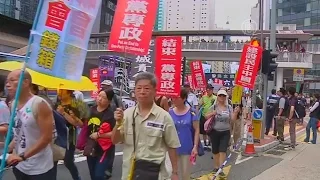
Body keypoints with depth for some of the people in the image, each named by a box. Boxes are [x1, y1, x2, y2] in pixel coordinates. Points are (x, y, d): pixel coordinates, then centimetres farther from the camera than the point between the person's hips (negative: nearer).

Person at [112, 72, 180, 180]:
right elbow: (115, 141, 1)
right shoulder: (127, 114, -1)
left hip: (153, 170, -2)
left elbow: (171, 147, -2)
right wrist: (118, 123, -16)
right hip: (129, 170, 3)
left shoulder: (164, 116, -8)